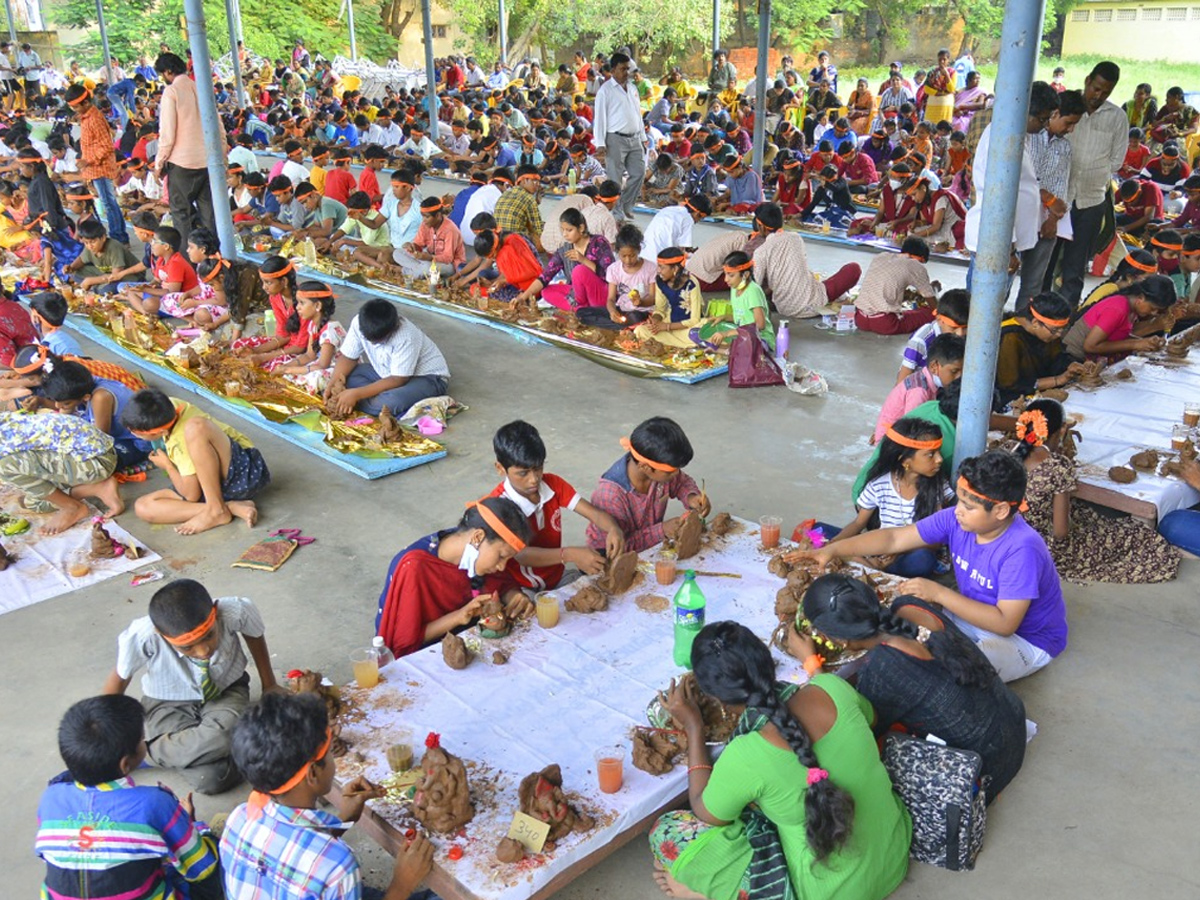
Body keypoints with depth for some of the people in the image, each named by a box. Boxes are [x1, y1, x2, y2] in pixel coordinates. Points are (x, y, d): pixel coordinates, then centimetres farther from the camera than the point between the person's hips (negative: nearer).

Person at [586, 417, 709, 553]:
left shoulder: (659, 470, -17)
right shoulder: (609, 496, -33)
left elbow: (682, 482, 6)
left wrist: (691, 497, -17)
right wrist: (661, 530, -33)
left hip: (652, 546, 7)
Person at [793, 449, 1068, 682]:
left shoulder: (1022, 551, -32)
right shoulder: (957, 520, -12)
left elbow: (1005, 623, -32)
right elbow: (894, 538, -10)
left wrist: (939, 593, -31)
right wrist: (833, 550, -19)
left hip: (1026, 639, -7)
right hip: (978, 614, 7)